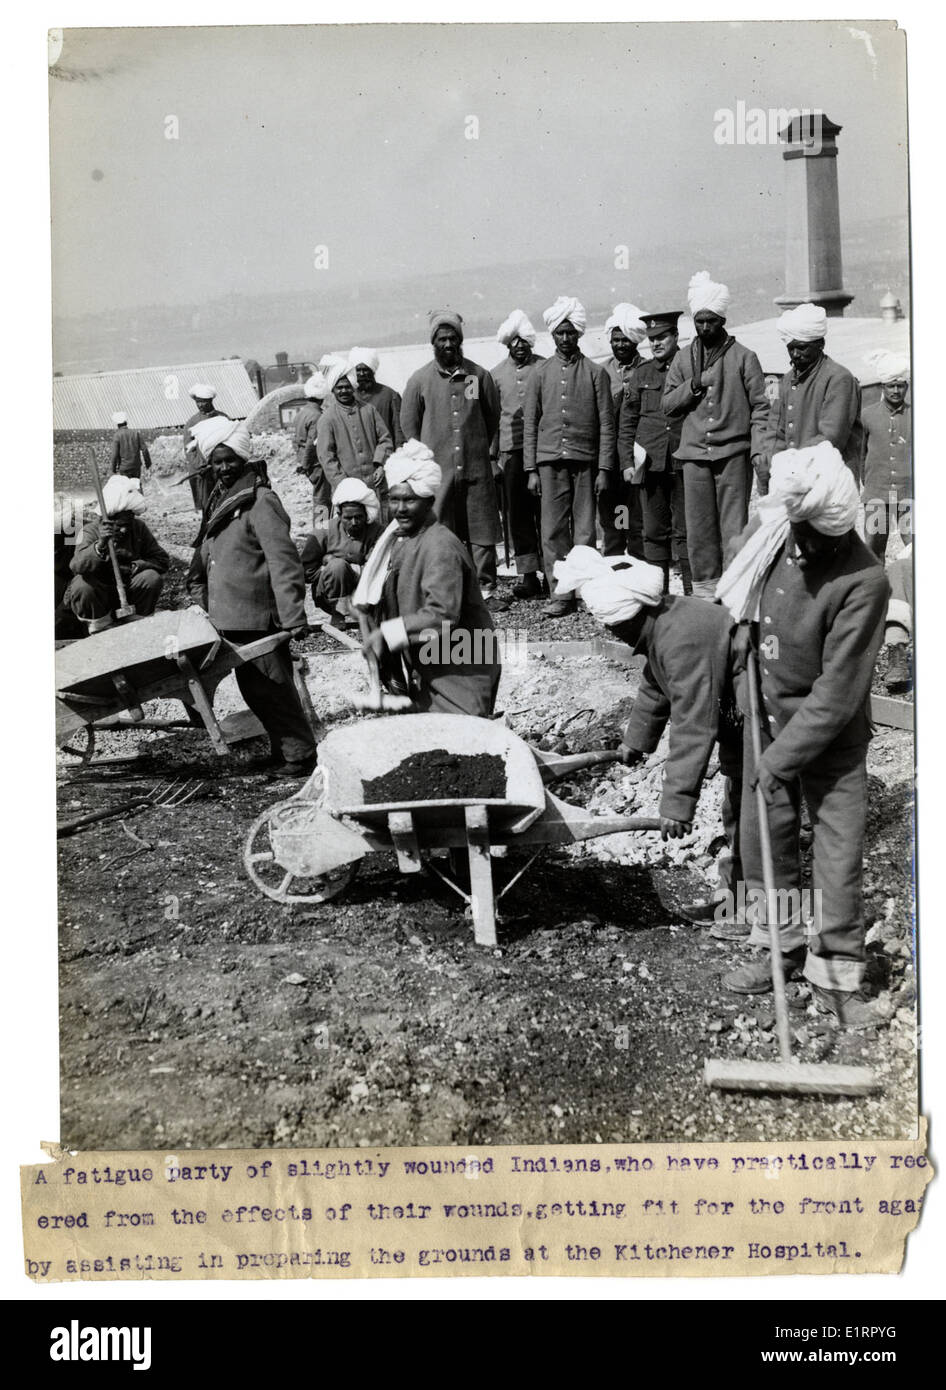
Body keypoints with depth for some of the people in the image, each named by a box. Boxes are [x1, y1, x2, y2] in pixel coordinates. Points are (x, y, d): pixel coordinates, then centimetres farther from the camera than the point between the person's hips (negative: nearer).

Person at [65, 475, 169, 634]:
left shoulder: (138, 528, -6)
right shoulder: (91, 530, -18)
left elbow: (162, 560, -8)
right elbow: (76, 566, -35)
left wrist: (134, 566, -25)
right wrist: (100, 545, -54)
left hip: (127, 588, 3)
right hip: (99, 590, -3)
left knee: (153, 578, -24)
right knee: (82, 586, -35)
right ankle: (101, 629, -8)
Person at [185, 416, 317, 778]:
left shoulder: (260, 502, -11)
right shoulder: (219, 500, 16)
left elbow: (283, 562, -17)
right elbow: (204, 557, 25)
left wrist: (293, 616, -22)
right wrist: (200, 600, 21)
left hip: (259, 619, -9)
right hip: (229, 619, 9)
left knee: (270, 688, -4)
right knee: (252, 688, 14)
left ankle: (297, 757, 6)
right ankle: (286, 751, 25)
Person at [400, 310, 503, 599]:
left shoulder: (479, 375, 6)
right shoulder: (420, 379, 4)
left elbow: (493, 417, 14)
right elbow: (408, 423, 10)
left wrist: (477, 449, 12)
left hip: (476, 469, 1)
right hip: (436, 471, -1)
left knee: (482, 531, 2)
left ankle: (486, 587, 10)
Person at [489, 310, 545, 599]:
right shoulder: (497, 374, 11)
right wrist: (492, 455, 8)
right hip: (510, 452, 2)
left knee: (545, 512, -2)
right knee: (517, 515, 2)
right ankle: (528, 575, 7)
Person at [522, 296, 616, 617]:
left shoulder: (595, 373, 6)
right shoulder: (540, 373, 10)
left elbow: (606, 424, 4)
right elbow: (529, 423, 10)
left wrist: (604, 469, -3)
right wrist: (531, 469, 3)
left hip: (585, 461, -1)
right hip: (549, 461, 1)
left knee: (585, 530, -1)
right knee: (553, 530, -2)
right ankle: (561, 595, 2)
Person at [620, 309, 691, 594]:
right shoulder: (640, 373, 11)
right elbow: (627, 422, 12)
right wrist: (626, 461, 4)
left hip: (684, 462, -2)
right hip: (649, 462, 2)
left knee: (685, 531, -1)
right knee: (654, 532, 5)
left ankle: (693, 593, 4)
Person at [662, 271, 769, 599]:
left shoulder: (743, 357, 3)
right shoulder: (683, 358, 13)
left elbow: (760, 408, 1)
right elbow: (667, 405, 11)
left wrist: (759, 448, -10)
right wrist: (693, 385, -6)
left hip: (733, 452, -3)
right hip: (694, 453, 3)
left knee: (734, 527, -5)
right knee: (698, 527, 4)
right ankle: (704, 590, 12)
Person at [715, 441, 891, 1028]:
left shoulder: (864, 581, -28)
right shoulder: (770, 527, -11)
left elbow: (836, 694, -26)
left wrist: (780, 759, -23)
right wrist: (745, 625, 1)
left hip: (832, 734, -5)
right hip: (768, 714, 6)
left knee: (839, 852, -1)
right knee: (762, 836, 14)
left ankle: (838, 976, 16)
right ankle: (783, 945, 33)